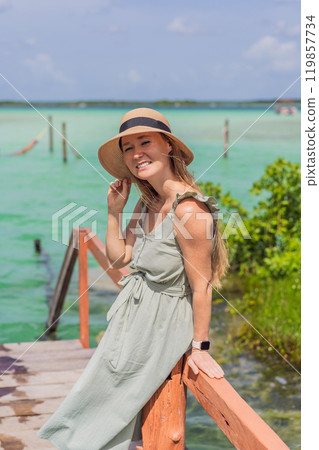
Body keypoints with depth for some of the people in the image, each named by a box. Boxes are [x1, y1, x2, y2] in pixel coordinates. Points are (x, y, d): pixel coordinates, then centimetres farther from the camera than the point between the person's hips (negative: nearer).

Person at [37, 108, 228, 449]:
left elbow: (201, 286, -24)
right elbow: (119, 258, 6)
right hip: (135, 311, 8)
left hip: (160, 324, -8)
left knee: (108, 393, 11)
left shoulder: (188, 209, -30)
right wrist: (114, 211, -5)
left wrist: (199, 347, -18)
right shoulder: (146, 203, -2)